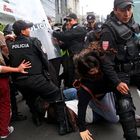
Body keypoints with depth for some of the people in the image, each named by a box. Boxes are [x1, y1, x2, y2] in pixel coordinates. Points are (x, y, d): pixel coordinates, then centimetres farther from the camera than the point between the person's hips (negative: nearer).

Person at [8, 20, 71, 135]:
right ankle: (62, 125, 5)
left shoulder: (10, 46, 3)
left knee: (30, 100, 31)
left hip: (19, 81, 5)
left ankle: (37, 119, 44)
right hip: (36, 78, -5)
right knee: (57, 96, 7)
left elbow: (9, 63, 10)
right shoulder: (33, 41, -6)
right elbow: (44, 58, -2)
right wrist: (46, 72, 13)